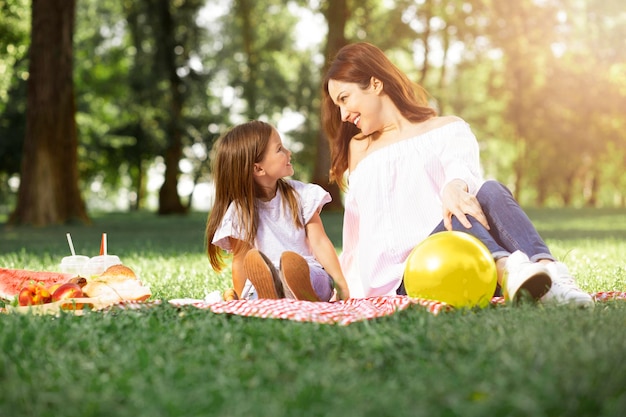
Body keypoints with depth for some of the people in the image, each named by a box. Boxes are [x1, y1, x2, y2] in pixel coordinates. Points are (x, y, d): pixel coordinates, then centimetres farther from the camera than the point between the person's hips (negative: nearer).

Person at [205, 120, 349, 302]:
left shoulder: (300, 195, 5)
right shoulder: (240, 211, -2)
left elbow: (319, 242, 2)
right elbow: (240, 263, -1)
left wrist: (342, 286, -6)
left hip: (309, 275, 1)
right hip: (265, 287, -1)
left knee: (290, 260, -32)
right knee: (253, 259, -32)